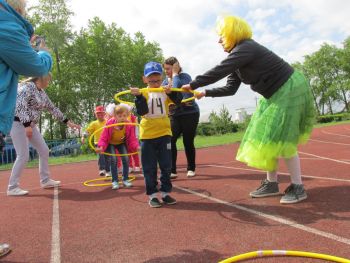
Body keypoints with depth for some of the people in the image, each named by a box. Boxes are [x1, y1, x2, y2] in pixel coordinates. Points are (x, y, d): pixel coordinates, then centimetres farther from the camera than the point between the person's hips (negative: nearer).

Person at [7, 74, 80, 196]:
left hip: (31, 125, 9)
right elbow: (20, 106, -22)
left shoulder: (42, 93, 13)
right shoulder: (28, 86, -13)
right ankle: (12, 187, 2)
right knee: (23, 156, -11)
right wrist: (27, 125, -27)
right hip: (18, 123, -9)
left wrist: (68, 122, 15)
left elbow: (52, 108, 17)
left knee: (44, 151, 8)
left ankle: (45, 180, 20)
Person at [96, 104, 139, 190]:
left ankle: (125, 179, 6)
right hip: (110, 143, -2)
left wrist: (137, 146, -41)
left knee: (126, 159, -11)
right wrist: (101, 147, -44)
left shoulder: (129, 125, -26)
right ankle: (115, 181, -3)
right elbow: (103, 138, -25)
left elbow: (132, 139, -21)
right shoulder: (109, 123, -31)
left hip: (121, 143, 2)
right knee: (113, 160, -17)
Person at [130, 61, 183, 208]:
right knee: (149, 168, 5)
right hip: (147, 135, -1)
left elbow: (178, 100, -13)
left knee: (166, 166, 9)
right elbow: (141, 111, -13)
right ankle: (152, 195, 17)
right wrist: (139, 96, -25)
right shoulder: (142, 93, 0)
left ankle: (165, 192, 23)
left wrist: (171, 92, -30)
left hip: (164, 133, 2)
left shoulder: (166, 91, 4)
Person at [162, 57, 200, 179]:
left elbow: (177, 89, -28)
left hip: (190, 113, -5)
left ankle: (191, 169, 20)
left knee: (188, 142, 2)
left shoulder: (185, 77, -10)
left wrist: (175, 74, -18)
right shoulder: (166, 81, 8)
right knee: (170, 141, -10)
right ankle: (172, 170, -5)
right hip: (174, 115, 5)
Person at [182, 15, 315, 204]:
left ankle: (298, 187, 1)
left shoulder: (245, 49, -20)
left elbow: (218, 72, -28)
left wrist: (193, 85, -19)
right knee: (267, 138, 7)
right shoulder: (238, 56, 9)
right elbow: (230, 88, 9)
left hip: (290, 89, -10)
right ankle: (271, 183, 14)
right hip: (275, 94, 10)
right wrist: (205, 93, 3)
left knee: (281, 139, -11)